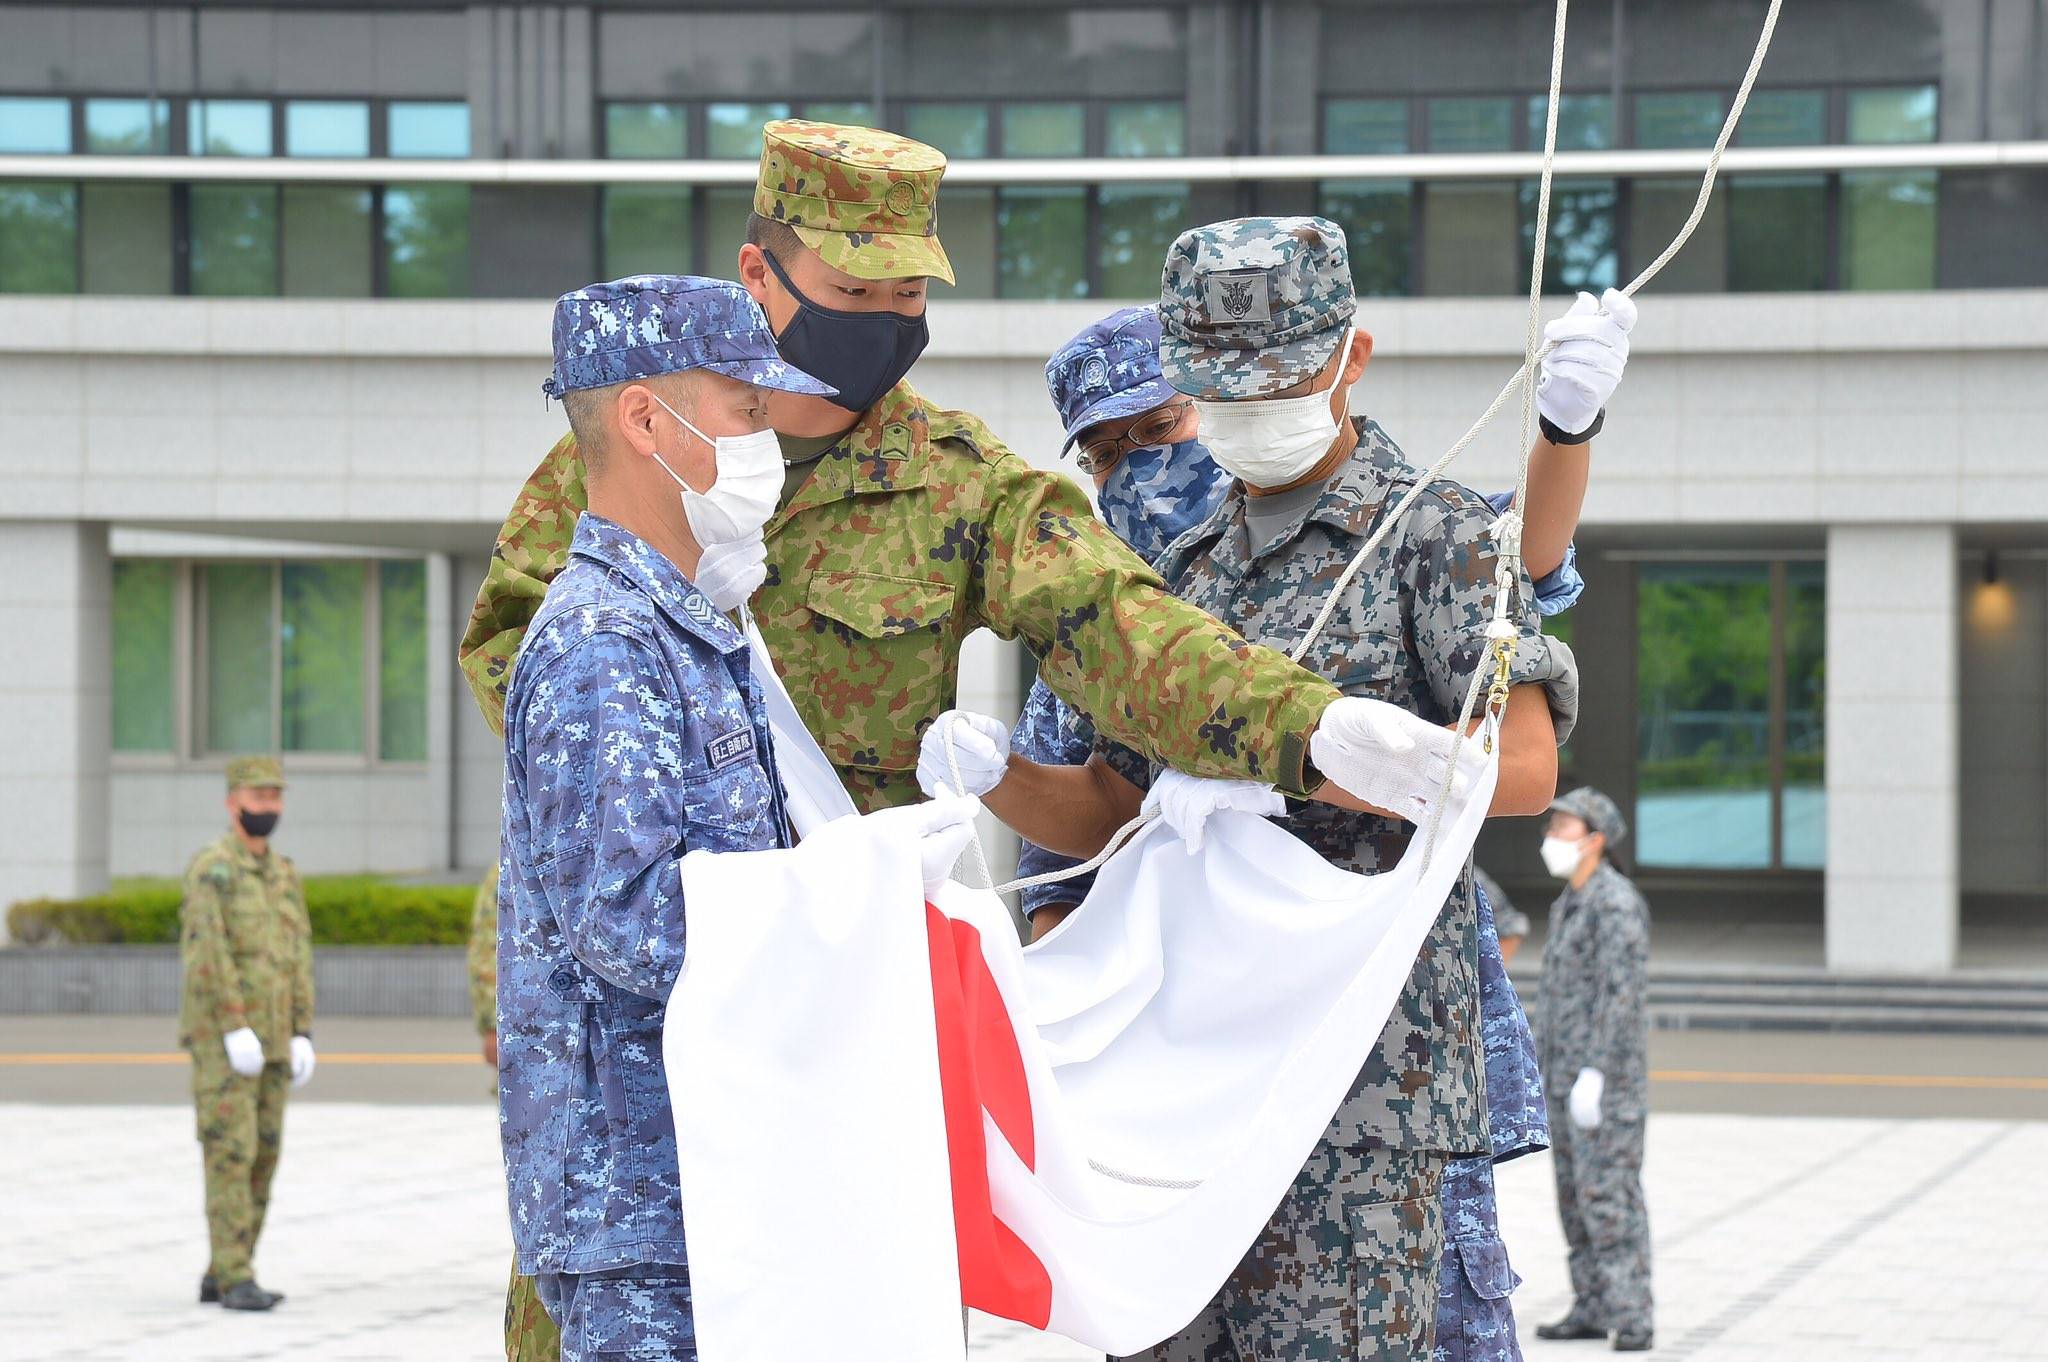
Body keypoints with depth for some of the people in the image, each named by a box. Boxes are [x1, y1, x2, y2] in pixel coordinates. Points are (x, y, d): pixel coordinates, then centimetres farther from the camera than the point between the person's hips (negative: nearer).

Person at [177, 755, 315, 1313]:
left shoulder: (284, 873, 15)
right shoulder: (209, 868, -11)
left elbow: (298, 959, 13)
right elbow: (207, 955, -19)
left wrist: (302, 1036, 5)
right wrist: (237, 1032, -24)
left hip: (270, 1041, 8)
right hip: (222, 1038, -8)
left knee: (262, 1155, 7)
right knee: (231, 1152, -11)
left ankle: (222, 1276, 14)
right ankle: (235, 1281, -10)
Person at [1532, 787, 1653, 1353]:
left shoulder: (1617, 902, -15)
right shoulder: (1569, 903, 16)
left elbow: (1624, 994, -22)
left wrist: (1597, 1074, -26)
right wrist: (1542, 1065, 20)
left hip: (1608, 1072, -10)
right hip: (1568, 1073, 10)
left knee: (1610, 1191, -11)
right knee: (1575, 1190, 10)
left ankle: (1632, 1320, -10)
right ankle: (1592, 1310, 16)